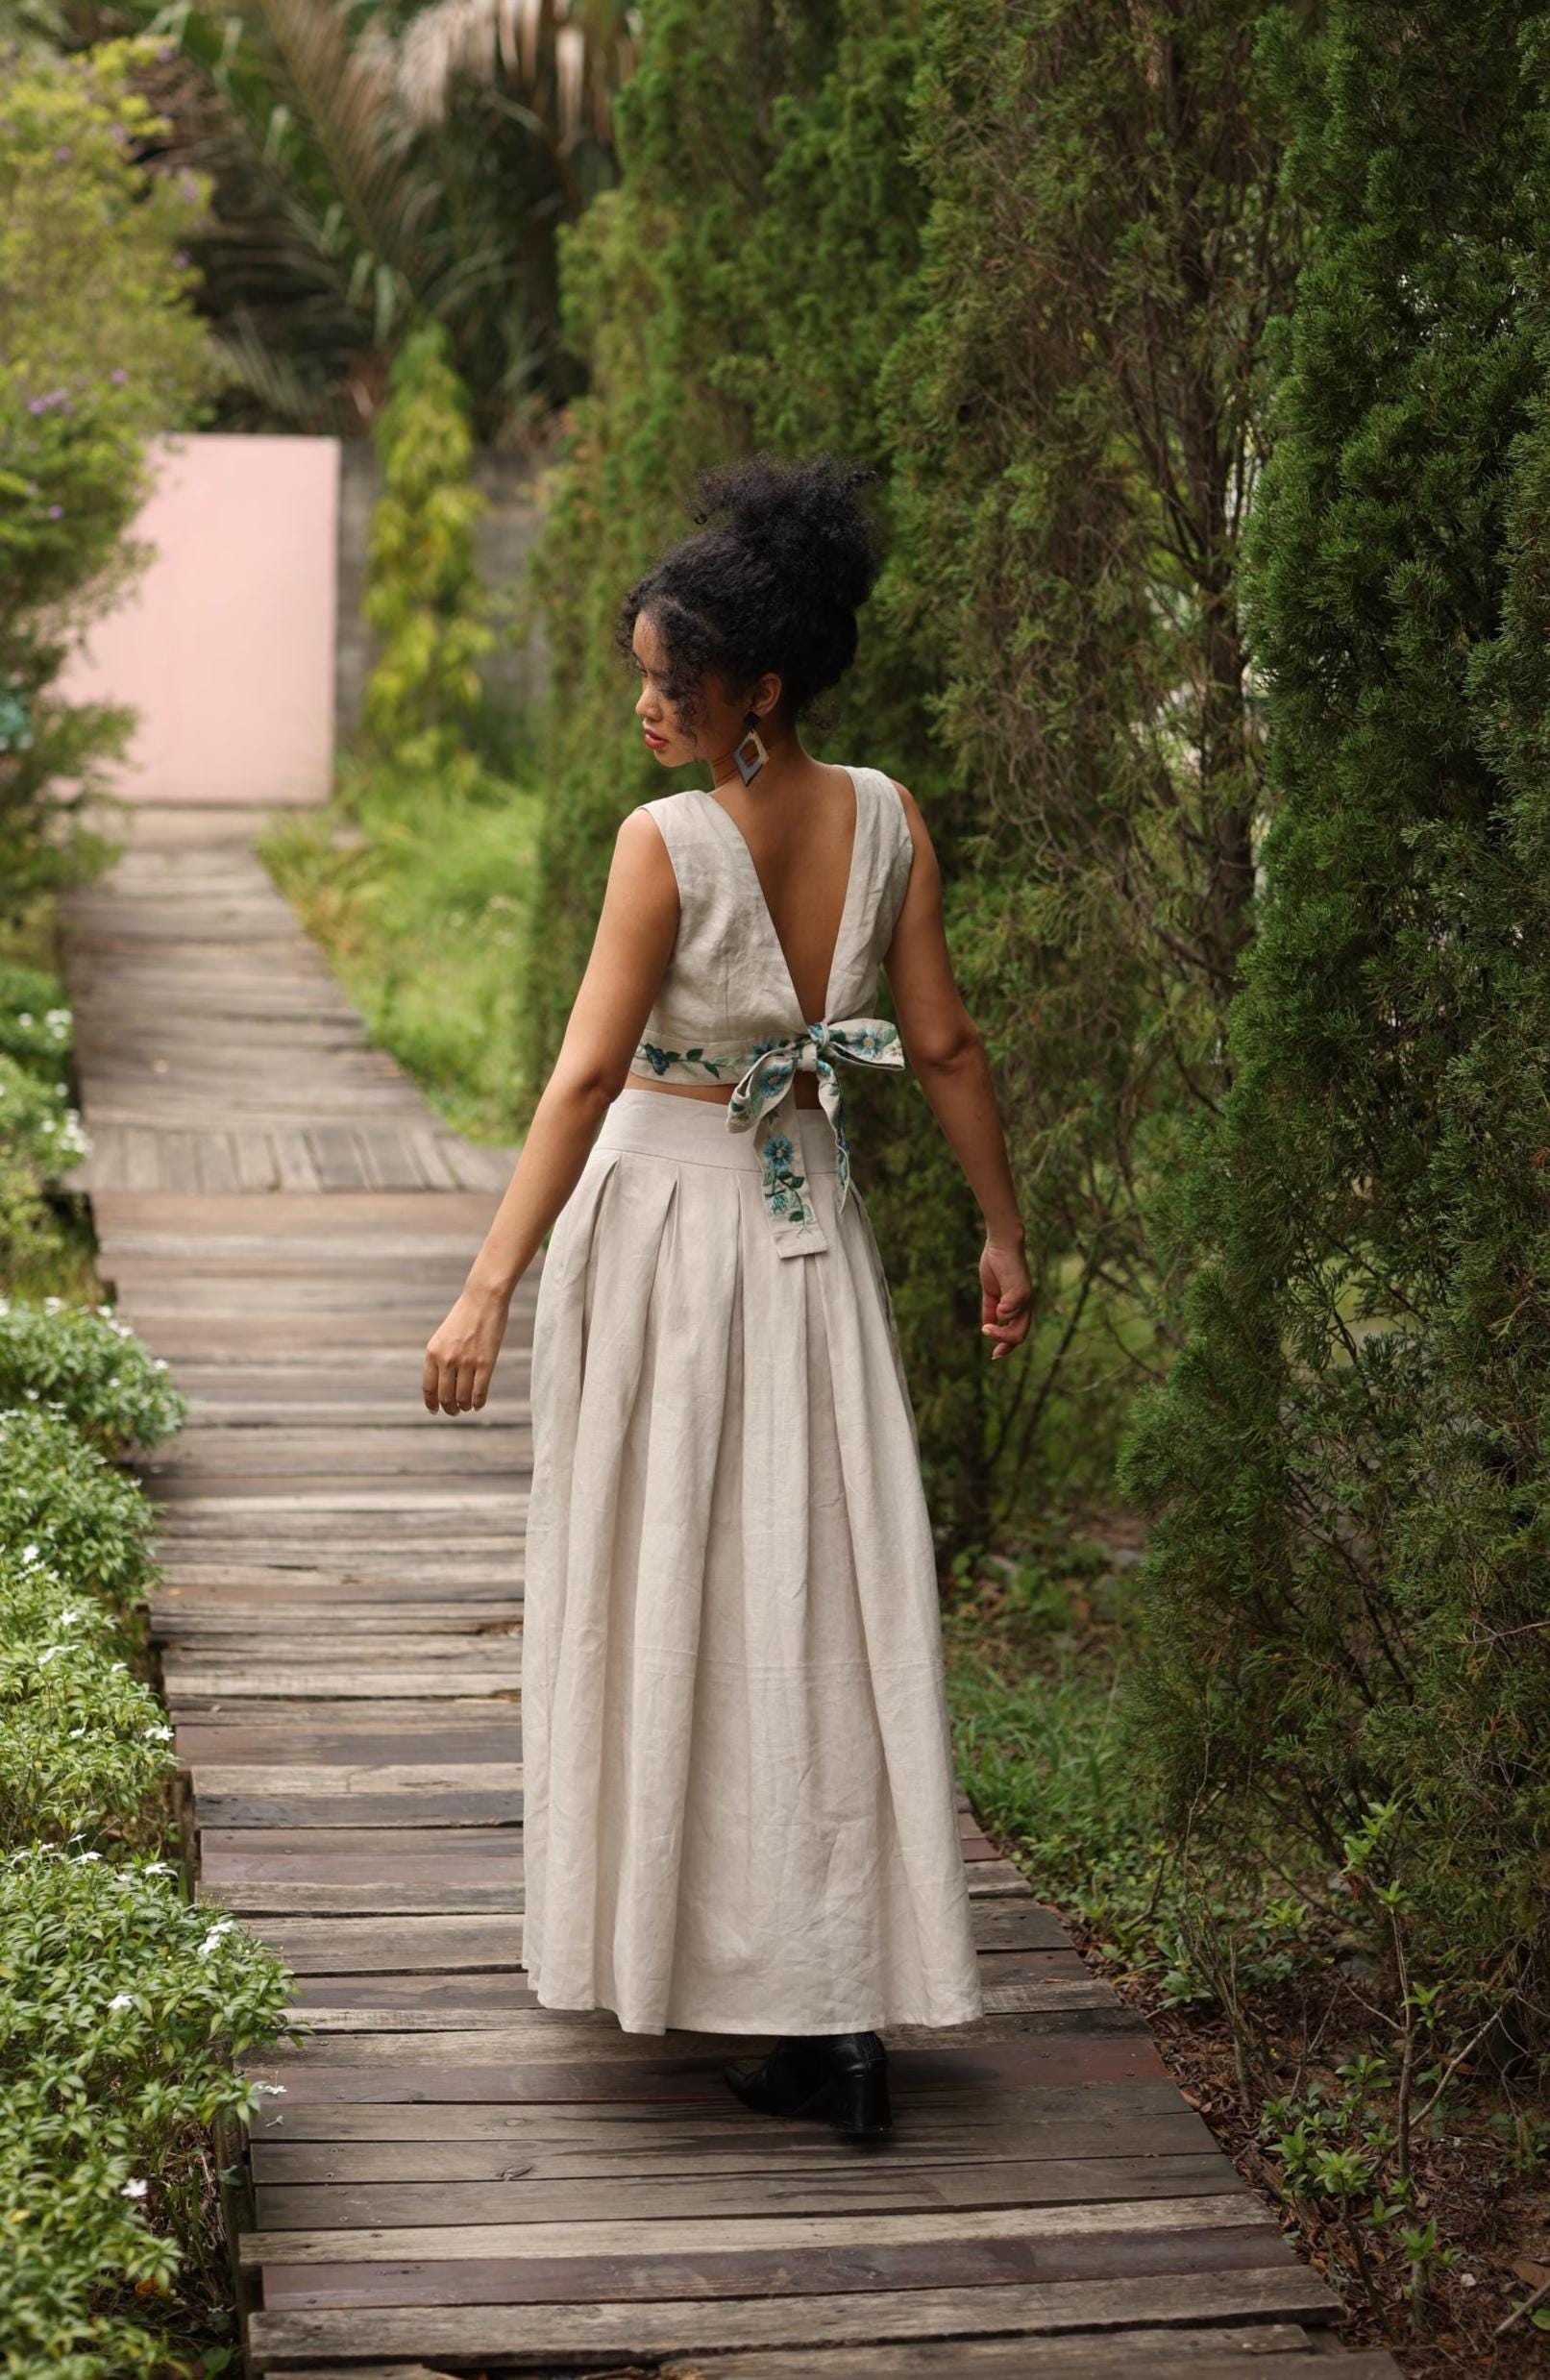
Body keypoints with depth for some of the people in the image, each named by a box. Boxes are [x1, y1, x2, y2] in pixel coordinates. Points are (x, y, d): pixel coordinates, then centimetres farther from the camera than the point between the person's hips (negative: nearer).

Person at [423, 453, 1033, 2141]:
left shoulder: (667, 842, -16)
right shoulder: (885, 818, -2)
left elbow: (588, 1075, -20)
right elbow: (943, 1042, 1)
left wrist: (489, 1286, -21)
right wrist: (1002, 1231, 10)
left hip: (663, 1211, -4)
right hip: (812, 1223, 4)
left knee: (656, 1587, 10)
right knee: (823, 1593, 5)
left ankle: (654, 1938, 23)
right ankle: (842, 2013, 4)